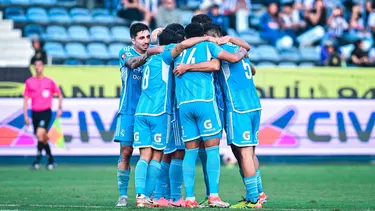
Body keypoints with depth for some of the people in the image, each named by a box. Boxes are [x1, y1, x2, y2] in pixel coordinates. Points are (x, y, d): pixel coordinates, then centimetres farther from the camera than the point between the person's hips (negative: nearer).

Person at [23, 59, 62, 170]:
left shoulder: (49, 82, -1)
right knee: (43, 138, 9)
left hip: (46, 112, -4)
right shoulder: (29, 82, 4)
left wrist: (60, 108, -1)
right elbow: (26, 99, 6)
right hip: (35, 113, 4)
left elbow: (59, 95, 11)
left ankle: (37, 159, -17)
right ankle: (50, 160, 24)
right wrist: (25, 115, -1)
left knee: (40, 134, -24)